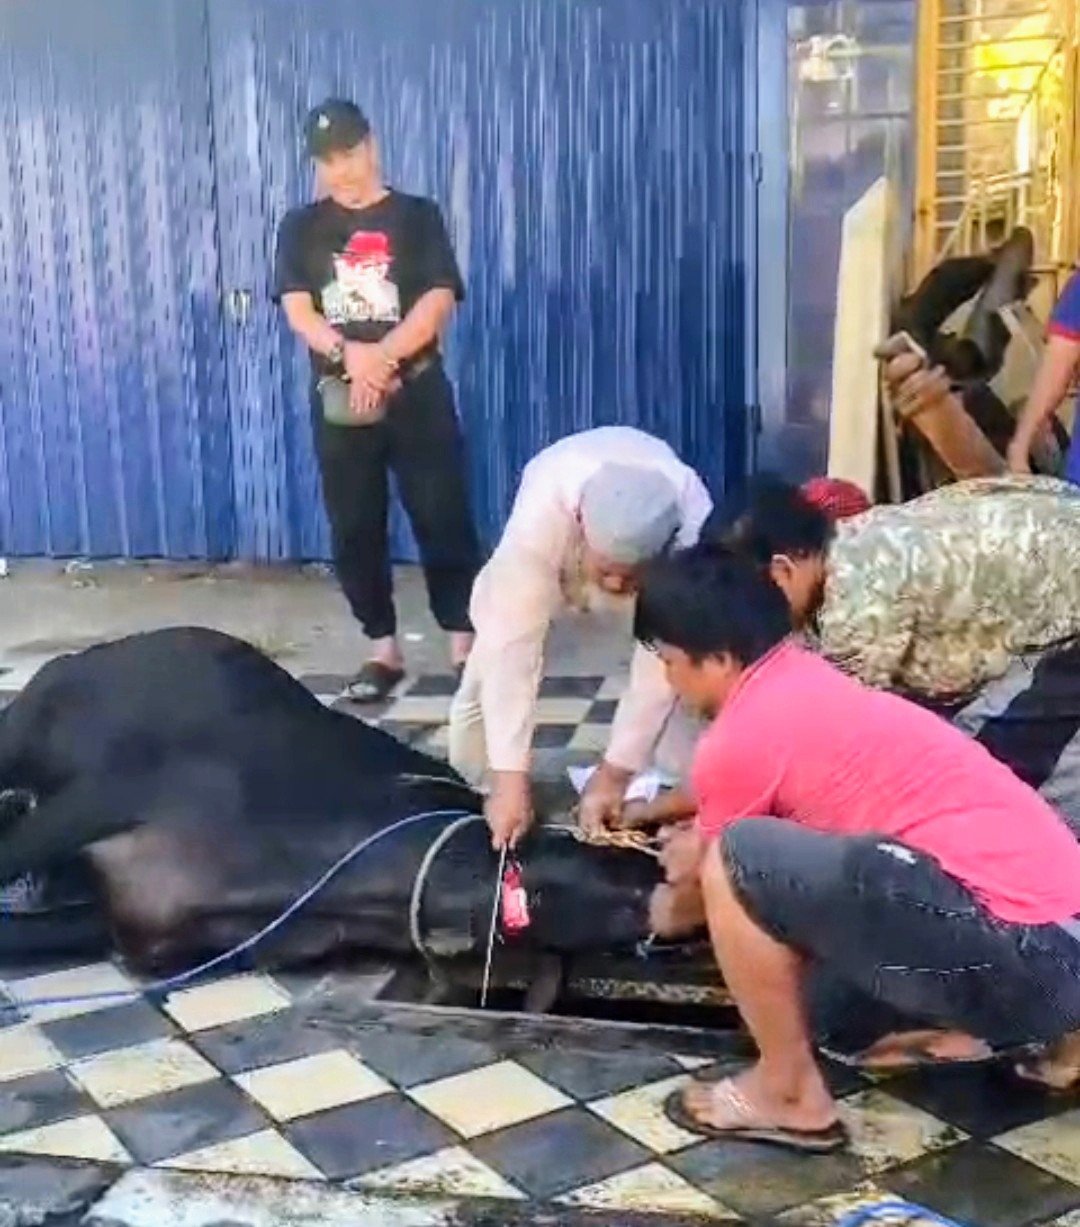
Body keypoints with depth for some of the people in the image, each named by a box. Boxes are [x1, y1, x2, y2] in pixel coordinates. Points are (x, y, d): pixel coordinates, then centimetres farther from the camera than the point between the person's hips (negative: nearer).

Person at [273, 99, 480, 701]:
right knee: (355, 528, 5)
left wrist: (379, 358, -19)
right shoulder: (302, 227, 9)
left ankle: (465, 644, 5)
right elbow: (297, 309, -3)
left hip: (418, 393, -2)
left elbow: (439, 301, -6)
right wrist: (351, 355, -21)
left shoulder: (418, 216, 5)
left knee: (444, 520, -3)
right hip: (338, 398, 2)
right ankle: (385, 649, 16)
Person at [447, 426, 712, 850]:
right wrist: (510, 778, -48)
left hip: (658, 564, 1)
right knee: (490, 668, -9)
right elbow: (513, 645, -45)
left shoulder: (693, 527, -43)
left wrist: (615, 771, -35)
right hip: (555, 555, 0)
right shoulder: (541, 516, -46)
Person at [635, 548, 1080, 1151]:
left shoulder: (741, 735, -8)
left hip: (1014, 954, -10)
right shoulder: (806, 682, 16)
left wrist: (669, 911, 31)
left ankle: (790, 1095, 4)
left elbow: (713, 880, 12)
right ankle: (972, 1027, 18)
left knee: (737, 860, -13)